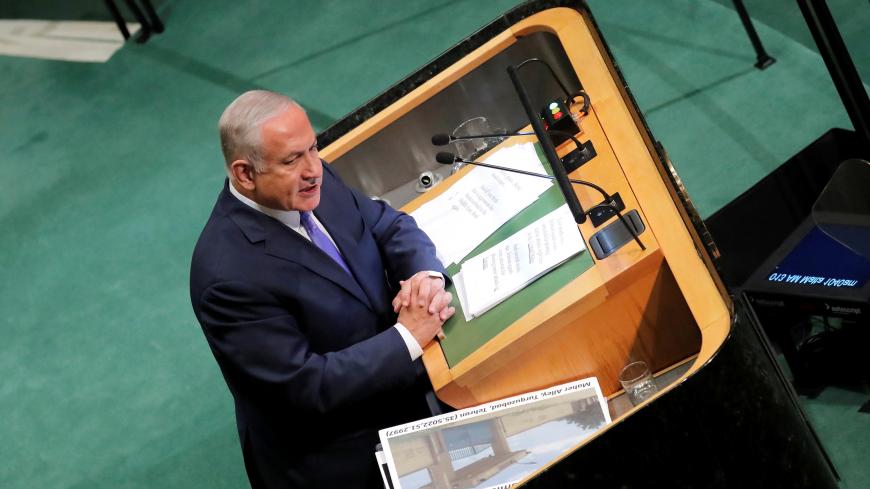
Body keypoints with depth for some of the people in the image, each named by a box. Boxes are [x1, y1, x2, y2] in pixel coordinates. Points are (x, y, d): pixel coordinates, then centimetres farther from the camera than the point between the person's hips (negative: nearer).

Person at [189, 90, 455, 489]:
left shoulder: (313, 180, -8)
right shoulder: (230, 274, -30)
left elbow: (390, 226, 4)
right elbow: (308, 387, -28)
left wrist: (426, 275, -17)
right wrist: (408, 336, -23)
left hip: (395, 398, 7)